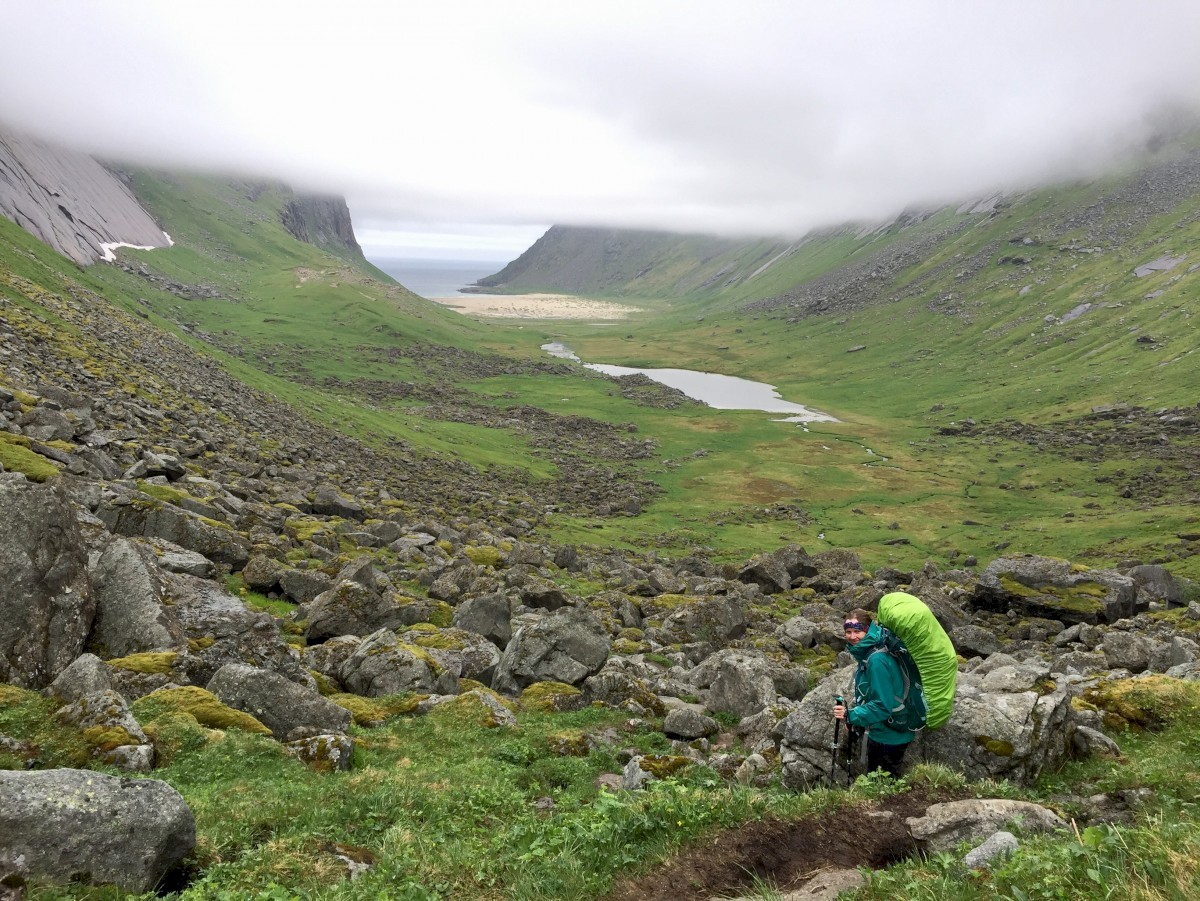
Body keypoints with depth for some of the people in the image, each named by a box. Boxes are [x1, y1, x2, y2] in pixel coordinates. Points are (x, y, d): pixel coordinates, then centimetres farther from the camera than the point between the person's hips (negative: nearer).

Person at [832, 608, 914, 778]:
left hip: (890, 737, -9)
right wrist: (856, 722, 9)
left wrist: (851, 716, -28)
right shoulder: (865, 655, 1)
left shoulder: (877, 660, -29)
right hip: (877, 733, 9)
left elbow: (883, 705, -30)